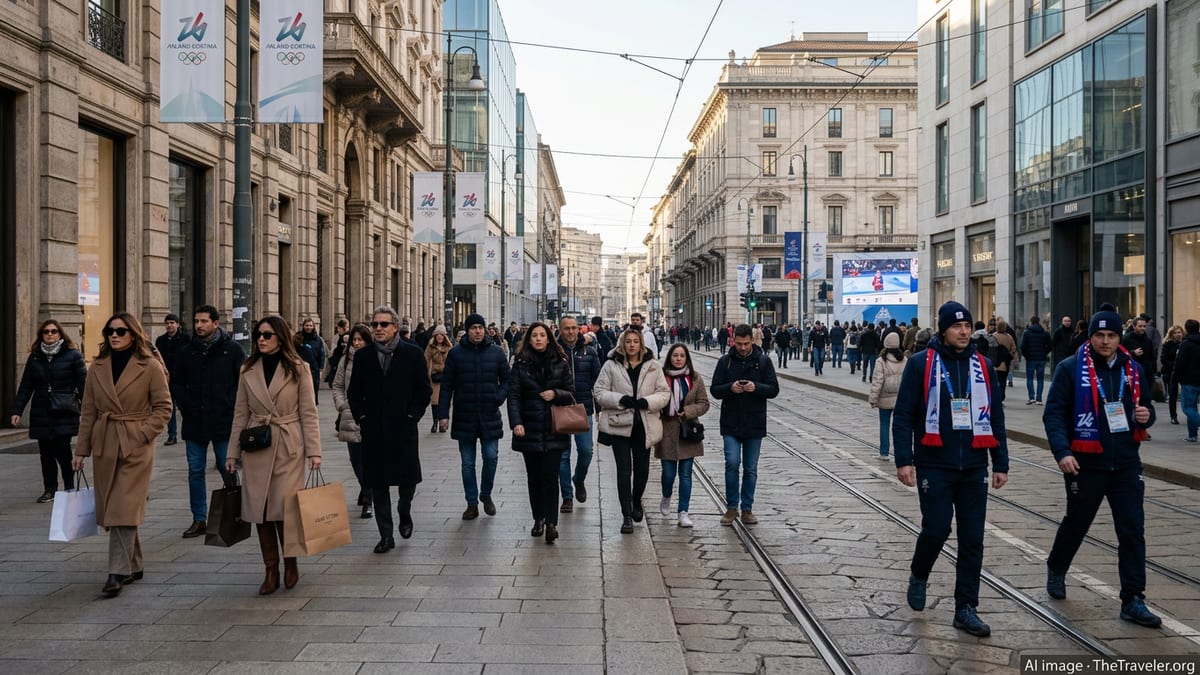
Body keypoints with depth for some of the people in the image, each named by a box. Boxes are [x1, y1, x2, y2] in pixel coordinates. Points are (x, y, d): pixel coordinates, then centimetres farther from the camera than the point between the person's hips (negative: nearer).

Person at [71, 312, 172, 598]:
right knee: (111, 508, 9)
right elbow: (88, 411, 9)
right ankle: (133, 566, 22)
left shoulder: (149, 367, -5)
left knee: (125, 508, -10)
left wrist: (143, 434, -13)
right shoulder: (98, 367, 8)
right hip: (105, 445, 5)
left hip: (136, 447, -5)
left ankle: (118, 572, -7)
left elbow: (163, 407, -2)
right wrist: (81, 450, 7)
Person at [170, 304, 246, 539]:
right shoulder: (188, 352, 8)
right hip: (195, 422, 4)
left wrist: (229, 407, -10)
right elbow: (176, 383, 15)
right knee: (195, 471, 8)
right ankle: (199, 519, 16)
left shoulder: (233, 349, -3)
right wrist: (187, 406, 2)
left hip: (224, 422, -4)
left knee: (228, 470, 3)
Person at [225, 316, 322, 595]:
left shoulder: (298, 369, 0)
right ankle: (271, 571, 13)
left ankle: (291, 565, 14)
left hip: (288, 448, -3)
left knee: (284, 508, -7)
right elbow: (240, 414, 11)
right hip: (256, 449, 3)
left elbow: (309, 413, -1)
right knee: (260, 510, 2)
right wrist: (233, 453, 7)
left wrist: (313, 450, -7)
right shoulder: (248, 371, 8)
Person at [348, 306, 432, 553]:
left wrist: (412, 415, -5)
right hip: (373, 430, 2)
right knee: (377, 483, 4)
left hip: (403, 428, -1)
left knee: (408, 477, 3)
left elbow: (425, 389, 2)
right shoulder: (362, 356, 6)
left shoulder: (413, 354, 0)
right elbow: (354, 392, 11)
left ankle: (404, 513, 35)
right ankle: (386, 535, 12)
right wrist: (360, 416, 2)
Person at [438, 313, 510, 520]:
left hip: (490, 416, 0)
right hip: (464, 417, 0)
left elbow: (506, 379, 9)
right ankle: (472, 503, 18)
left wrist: (499, 396, -9)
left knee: (491, 457, -4)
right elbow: (446, 385, 1)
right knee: (467, 463, 7)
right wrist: (443, 414, -4)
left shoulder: (496, 352, 2)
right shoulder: (456, 353, -1)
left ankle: (486, 494, 21)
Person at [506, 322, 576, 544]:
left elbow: (571, 393, 8)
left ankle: (551, 522, -7)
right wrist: (516, 422, -16)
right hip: (529, 429, 1)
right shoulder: (521, 363, 3)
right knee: (534, 476, 8)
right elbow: (513, 395, -3)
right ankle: (538, 519, 20)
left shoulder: (560, 363, 5)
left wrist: (556, 394, -13)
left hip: (554, 429, -1)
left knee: (550, 476, -8)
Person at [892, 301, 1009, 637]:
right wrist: (904, 460, -13)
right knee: (937, 528, -8)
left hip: (974, 468, 4)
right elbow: (903, 415, -6)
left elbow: (995, 418, 14)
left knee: (972, 539, 4)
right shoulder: (921, 363, -4)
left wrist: (1001, 464, 11)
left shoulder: (983, 366, 9)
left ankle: (965, 608, 14)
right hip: (934, 466, -4)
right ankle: (919, 575, 24)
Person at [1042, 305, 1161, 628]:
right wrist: (1062, 452, -23)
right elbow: (1053, 413, -11)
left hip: (1126, 464, 3)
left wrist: (1146, 416, -7)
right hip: (1085, 464, -3)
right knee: (1076, 524, 13)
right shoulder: (1070, 368, -8)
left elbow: (1145, 407, 18)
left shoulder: (1133, 369, 7)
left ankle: (1133, 600, 5)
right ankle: (1056, 569, 40)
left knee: (1133, 531, -1)